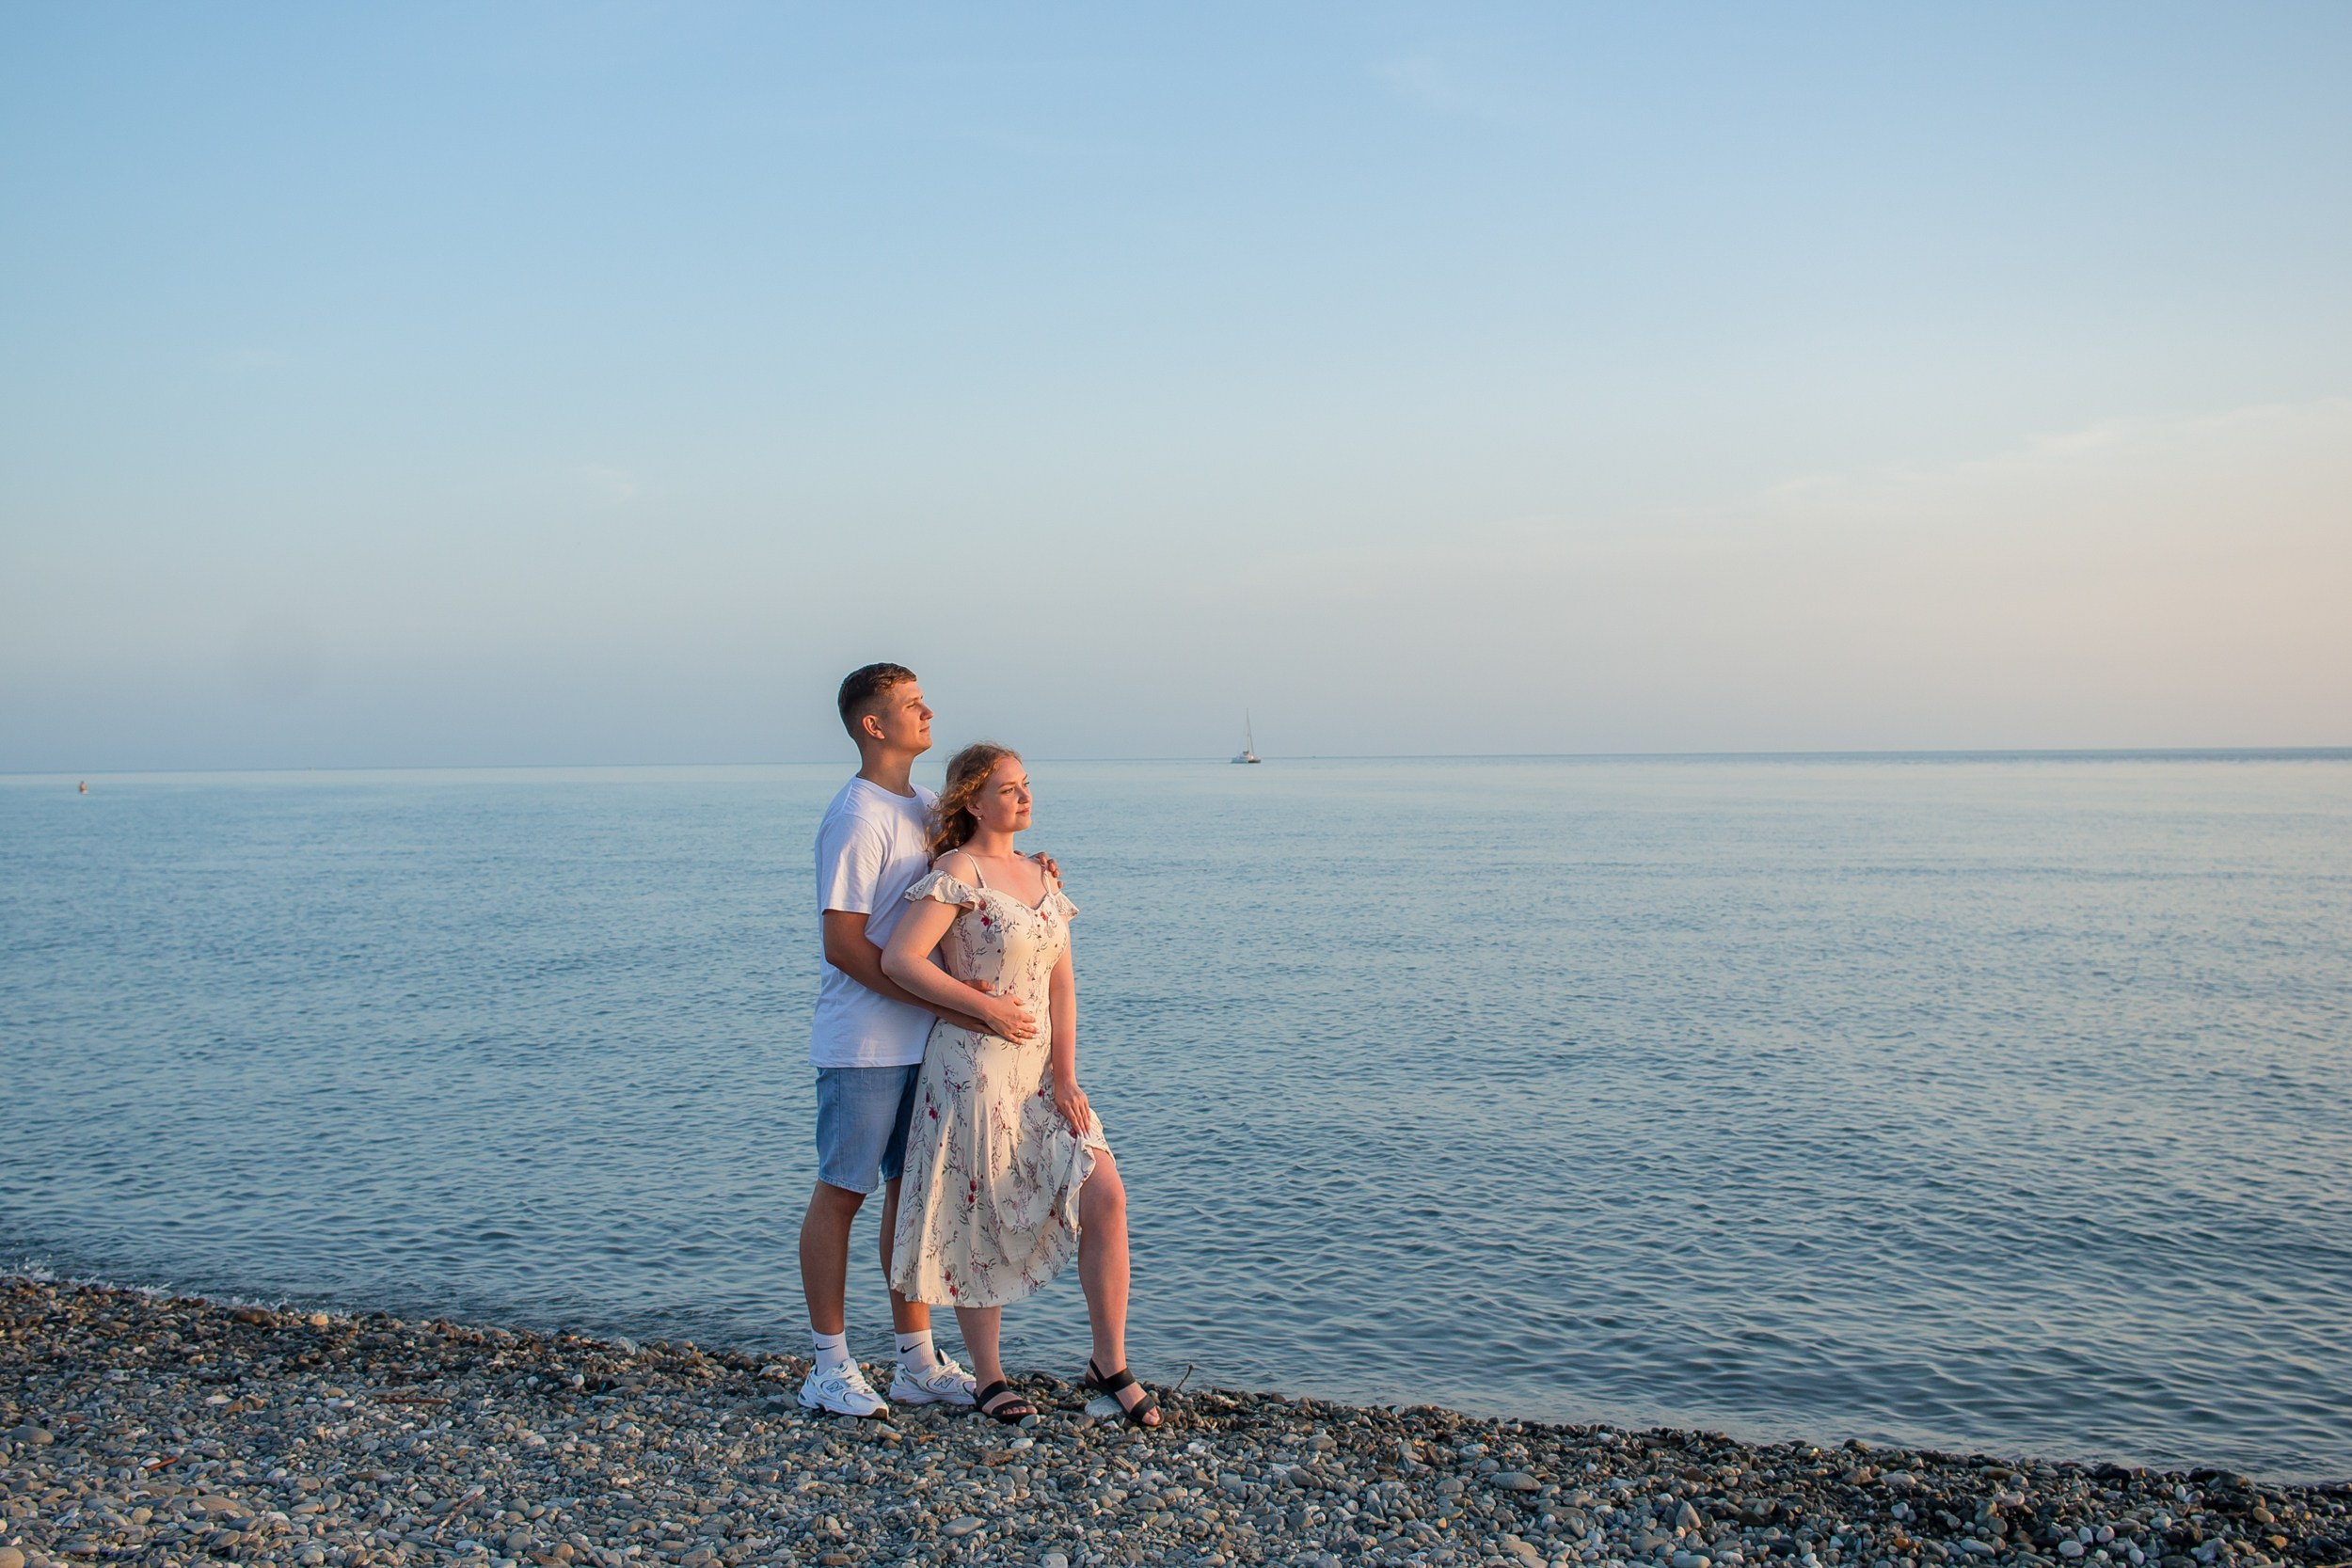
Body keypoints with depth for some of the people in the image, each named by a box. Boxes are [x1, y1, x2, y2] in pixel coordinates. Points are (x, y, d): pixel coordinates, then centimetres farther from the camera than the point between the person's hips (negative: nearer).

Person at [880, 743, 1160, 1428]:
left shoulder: (1044, 876, 11)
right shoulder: (957, 872, -10)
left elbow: (1061, 982, 6)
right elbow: (899, 959, -21)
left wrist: (1065, 1076, -3)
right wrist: (986, 1008, -14)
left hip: (1044, 1069, 7)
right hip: (973, 1067, -6)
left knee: (1105, 1197, -2)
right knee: (977, 1222, 4)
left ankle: (1110, 1365, 10)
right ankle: (989, 1378, 20)